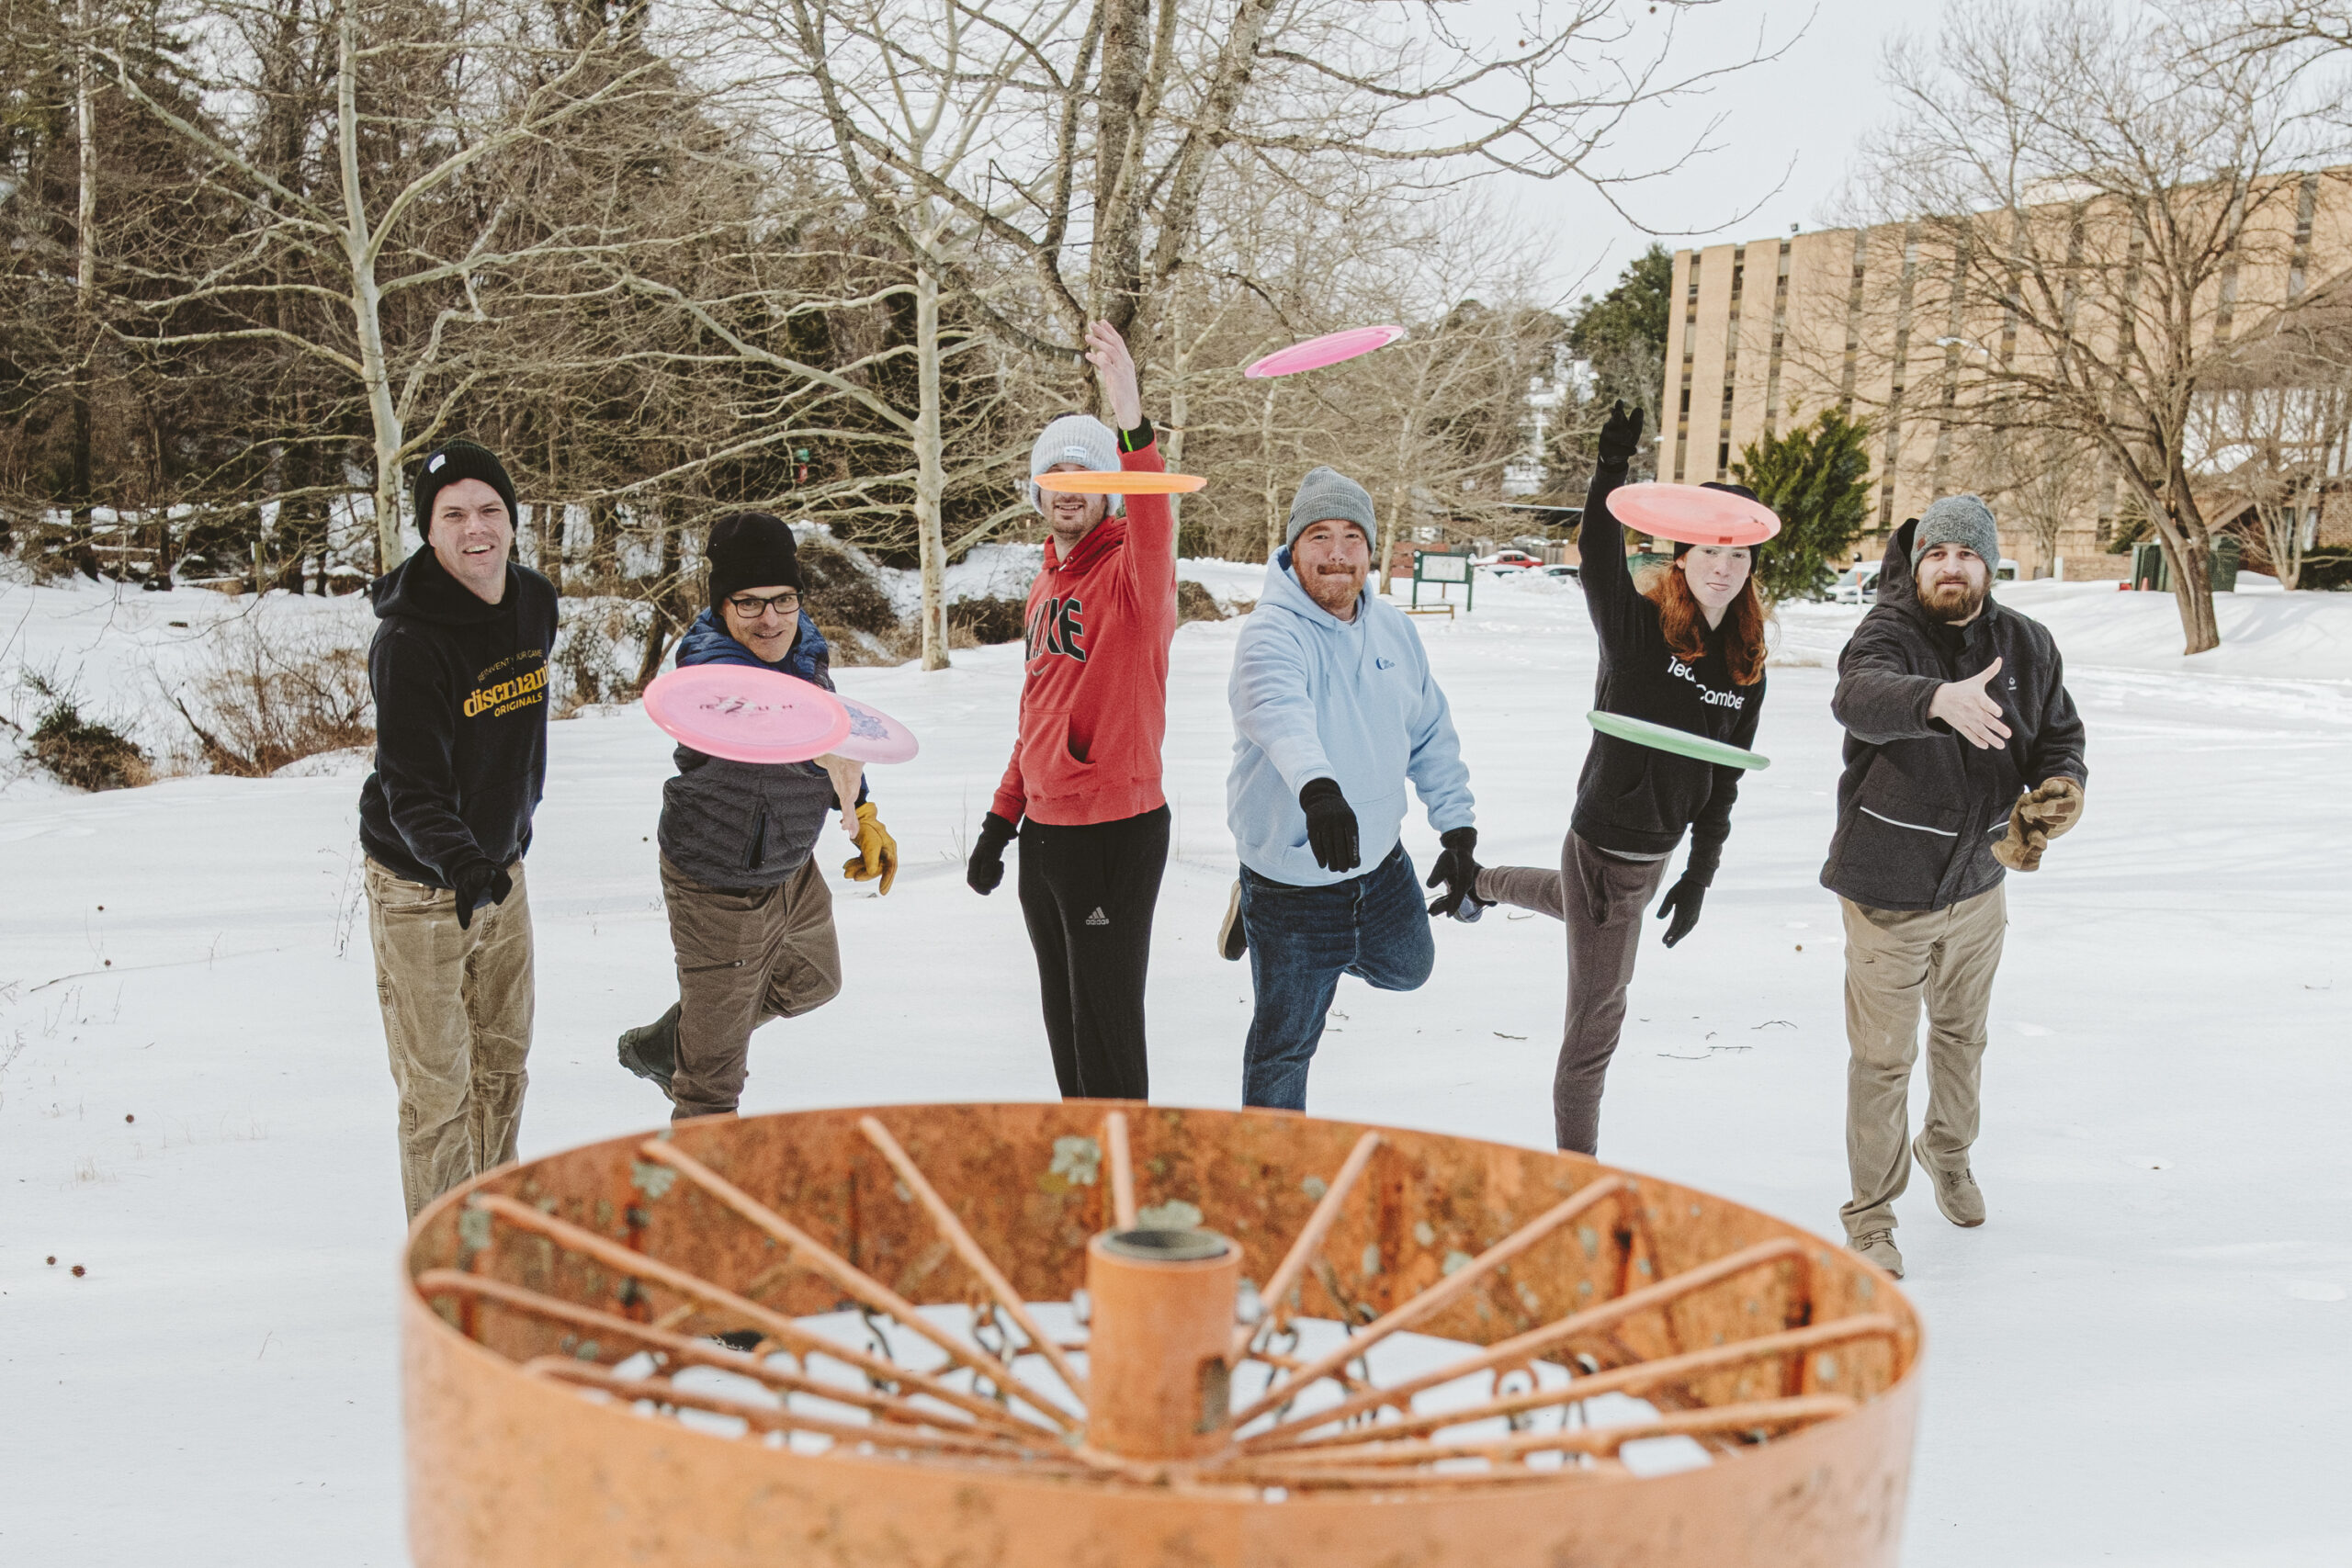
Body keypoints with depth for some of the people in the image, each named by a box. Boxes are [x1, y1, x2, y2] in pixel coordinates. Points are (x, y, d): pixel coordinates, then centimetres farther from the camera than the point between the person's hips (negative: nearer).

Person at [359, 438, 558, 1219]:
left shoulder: (536, 605, -2)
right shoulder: (408, 641, -24)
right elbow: (411, 789, -29)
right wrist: (457, 862, -46)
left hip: (501, 868, 7)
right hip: (420, 887, -7)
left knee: (503, 1066, 19)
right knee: (437, 1090, -1)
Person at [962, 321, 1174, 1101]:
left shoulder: (1130, 575, -11)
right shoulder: (1044, 586, 12)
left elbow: (1154, 536, -37)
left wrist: (1133, 425, -52)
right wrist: (1000, 821, 19)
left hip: (1115, 833, -8)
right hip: (1043, 832, 8)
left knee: (1105, 1027, -1)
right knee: (1062, 1018, 17)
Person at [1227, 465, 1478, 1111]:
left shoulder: (1394, 629, -1)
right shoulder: (1272, 633, -24)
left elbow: (1432, 736, 9)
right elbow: (1280, 711, -45)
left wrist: (1458, 829, 4)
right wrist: (1317, 788, -63)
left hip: (1382, 863, 6)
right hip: (1291, 883, -6)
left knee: (1407, 968, 30)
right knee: (1284, 1046, 7)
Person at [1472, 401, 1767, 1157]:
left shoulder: (1746, 670, 1)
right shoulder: (1637, 627, -16)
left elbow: (1723, 780, 6)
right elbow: (1598, 564, -35)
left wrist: (1701, 873, 5)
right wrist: (1611, 474, -50)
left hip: (1658, 846, 7)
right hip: (1605, 842, -7)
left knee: (1578, 903, 38)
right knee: (1597, 1012, 1)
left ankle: (1481, 881, 67)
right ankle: (1576, 1160, 18)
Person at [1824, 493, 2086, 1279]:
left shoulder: (2026, 645, -3)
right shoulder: (1888, 632, -20)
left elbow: (2060, 737, 7)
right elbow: (1861, 697, -43)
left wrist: (2056, 798, -16)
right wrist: (1941, 700, -64)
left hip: (1978, 884, 5)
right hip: (1888, 889, -5)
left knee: (1961, 1033, 25)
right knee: (1883, 1057, 4)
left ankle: (1949, 1153, 52)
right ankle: (1870, 1211, 21)